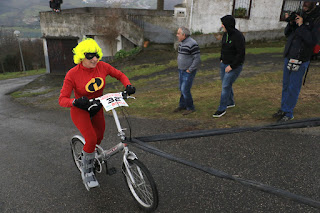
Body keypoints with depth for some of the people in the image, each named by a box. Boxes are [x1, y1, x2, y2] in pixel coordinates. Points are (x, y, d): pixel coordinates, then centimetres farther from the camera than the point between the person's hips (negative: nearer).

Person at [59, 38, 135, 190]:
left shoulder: (102, 66, -15)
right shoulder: (72, 74, -24)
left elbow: (120, 75, -1)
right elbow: (62, 99, -24)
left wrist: (128, 86, -20)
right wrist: (75, 102, -44)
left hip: (97, 109, 5)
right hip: (80, 110, -5)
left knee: (99, 138, 16)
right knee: (91, 139, -22)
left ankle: (86, 157, 51)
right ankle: (86, 171, 5)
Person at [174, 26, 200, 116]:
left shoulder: (192, 44, -21)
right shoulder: (182, 43, 7)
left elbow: (197, 59, -22)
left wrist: (189, 70, -19)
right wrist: (179, 67, 12)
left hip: (189, 71, -9)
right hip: (182, 70, 9)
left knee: (185, 90, -7)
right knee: (182, 88, 14)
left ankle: (190, 108, 10)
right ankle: (182, 106, 28)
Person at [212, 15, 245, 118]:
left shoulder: (238, 36, -21)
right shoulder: (226, 33, 4)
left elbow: (241, 54, -22)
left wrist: (231, 66, -21)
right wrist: (221, 59, 10)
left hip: (235, 66, -8)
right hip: (224, 63, 8)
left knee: (226, 86, -7)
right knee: (226, 84, 17)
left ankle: (222, 109, 5)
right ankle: (230, 102, 38)